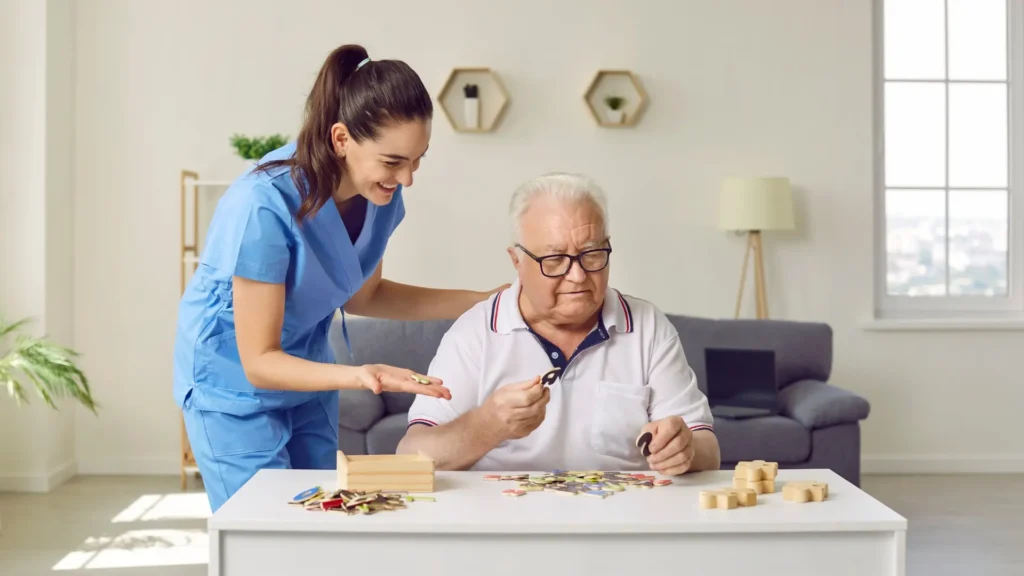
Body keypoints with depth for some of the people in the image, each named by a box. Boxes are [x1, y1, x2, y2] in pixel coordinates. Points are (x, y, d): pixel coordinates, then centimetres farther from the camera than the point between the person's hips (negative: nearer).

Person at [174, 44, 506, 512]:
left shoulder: (380, 194, -14)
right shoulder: (265, 207, -32)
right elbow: (259, 363, -26)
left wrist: (482, 301, -5)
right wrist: (358, 376, -43)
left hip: (306, 372, 6)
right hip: (235, 387, -6)